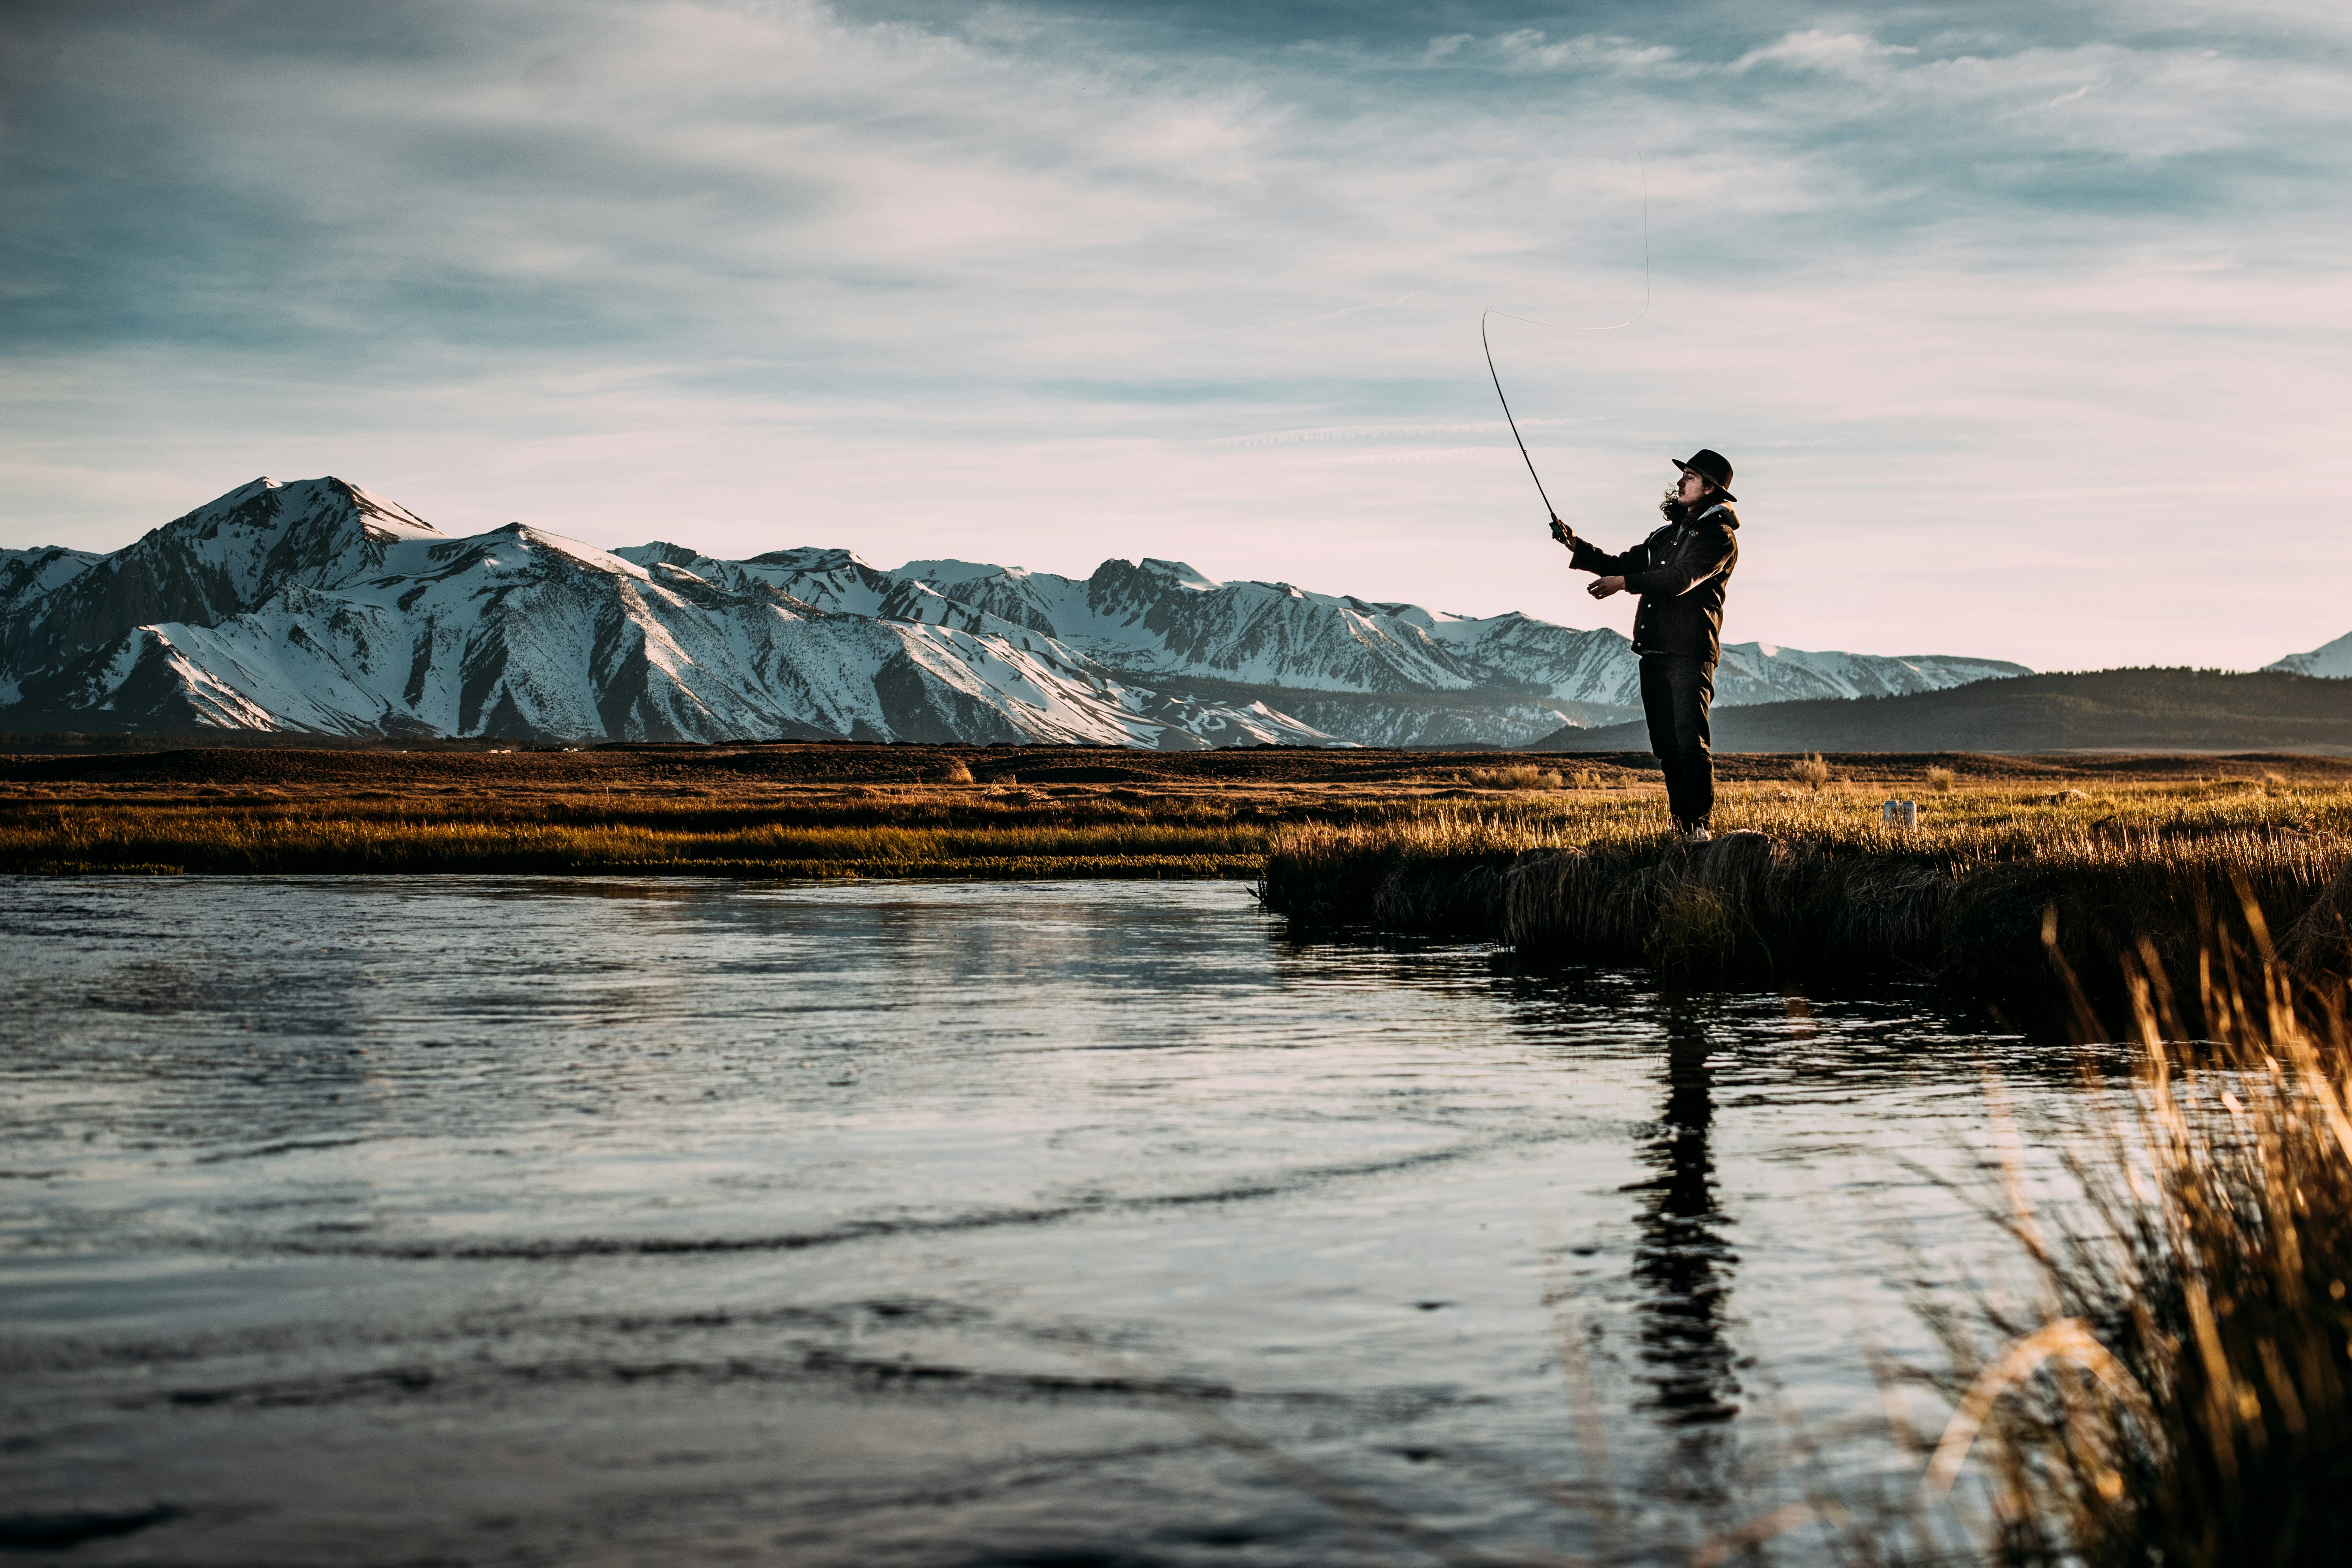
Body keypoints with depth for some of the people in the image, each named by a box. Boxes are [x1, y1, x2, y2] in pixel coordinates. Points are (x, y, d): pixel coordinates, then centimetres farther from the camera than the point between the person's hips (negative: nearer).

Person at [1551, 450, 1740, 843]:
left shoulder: (1719, 536, -4)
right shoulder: (1668, 534, 24)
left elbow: (1682, 578, -19)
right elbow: (1623, 564, 22)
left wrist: (1624, 583, -28)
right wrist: (1577, 548, 9)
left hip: (1690, 652, -8)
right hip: (1654, 651, 8)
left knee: (1691, 740, -14)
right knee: (1666, 744, 7)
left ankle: (1700, 825, -14)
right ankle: (1681, 824, 13)